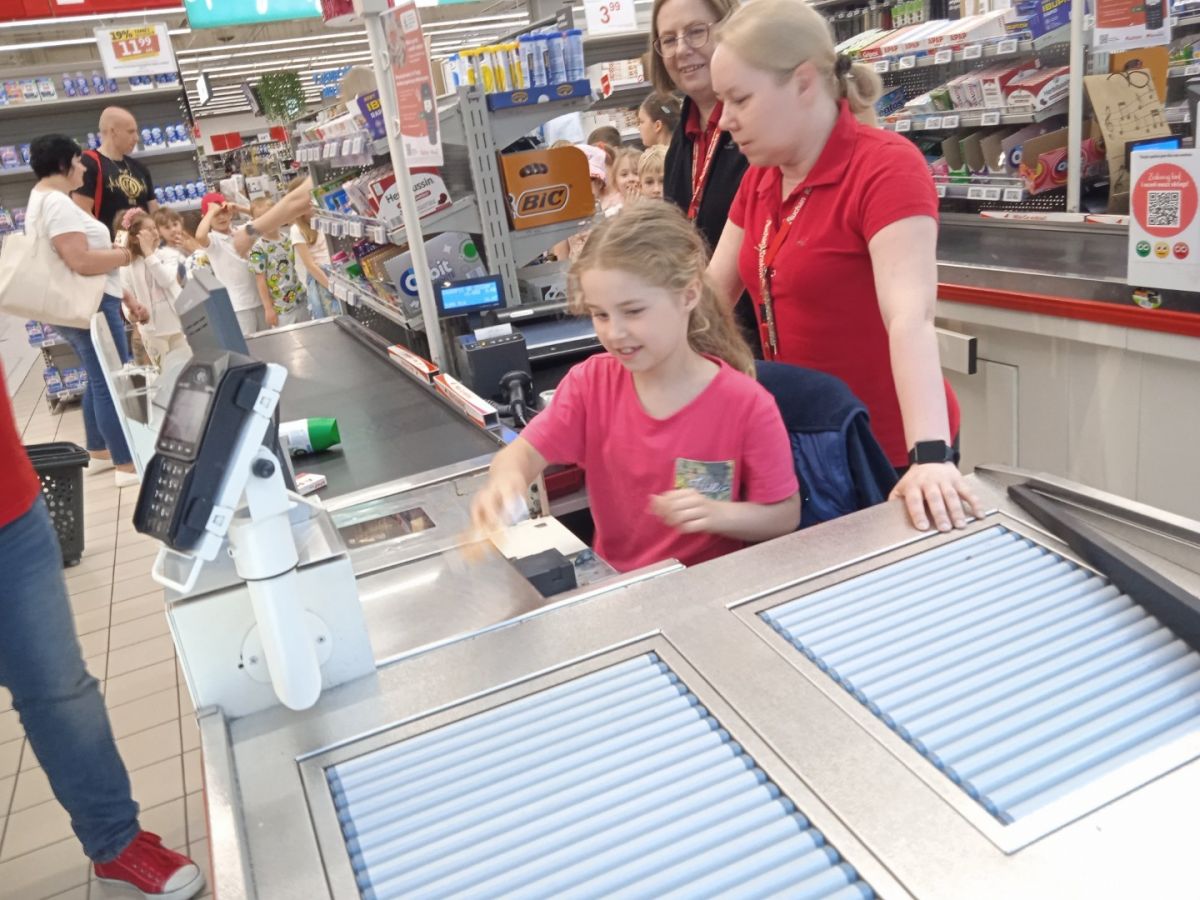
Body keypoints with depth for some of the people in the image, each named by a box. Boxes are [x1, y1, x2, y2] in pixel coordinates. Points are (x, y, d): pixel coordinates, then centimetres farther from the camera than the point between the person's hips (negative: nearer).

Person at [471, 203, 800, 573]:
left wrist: (717, 514, -23)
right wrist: (505, 481, -32)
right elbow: (524, 451, -10)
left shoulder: (746, 405, -15)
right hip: (611, 581, 3)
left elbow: (785, 515, -6)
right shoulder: (590, 383, -4)